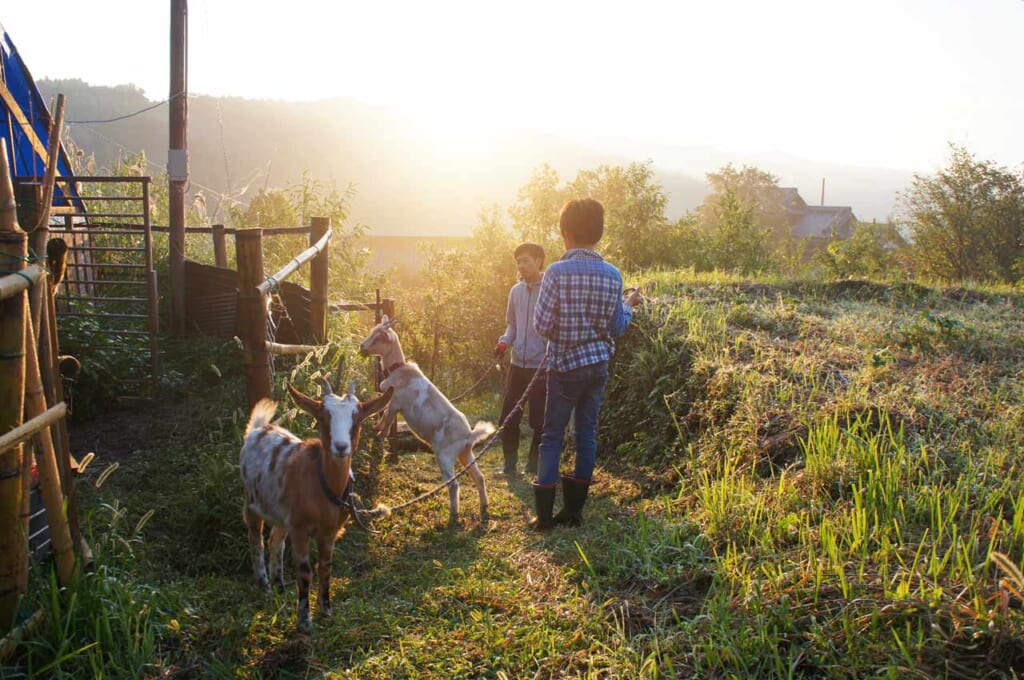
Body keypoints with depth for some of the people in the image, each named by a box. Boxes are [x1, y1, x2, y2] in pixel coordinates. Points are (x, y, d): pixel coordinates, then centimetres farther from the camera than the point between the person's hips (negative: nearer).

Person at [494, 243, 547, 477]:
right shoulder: (516, 291, 8)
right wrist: (504, 342, 0)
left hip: (542, 366, -5)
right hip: (517, 364, 5)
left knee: (540, 420, 3)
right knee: (508, 417, 5)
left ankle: (534, 464, 19)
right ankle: (510, 464, 18)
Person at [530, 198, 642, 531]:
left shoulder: (557, 271, -13)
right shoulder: (613, 275, 0)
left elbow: (542, 325, -13)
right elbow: (617, 328, 4)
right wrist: (628, 304, 23)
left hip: (565, 366, -4)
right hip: (598, 366, 4)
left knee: (553, 436, 6)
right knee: (587, 434, 12)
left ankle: (545, 513, 5)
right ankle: (574, 509, 18)